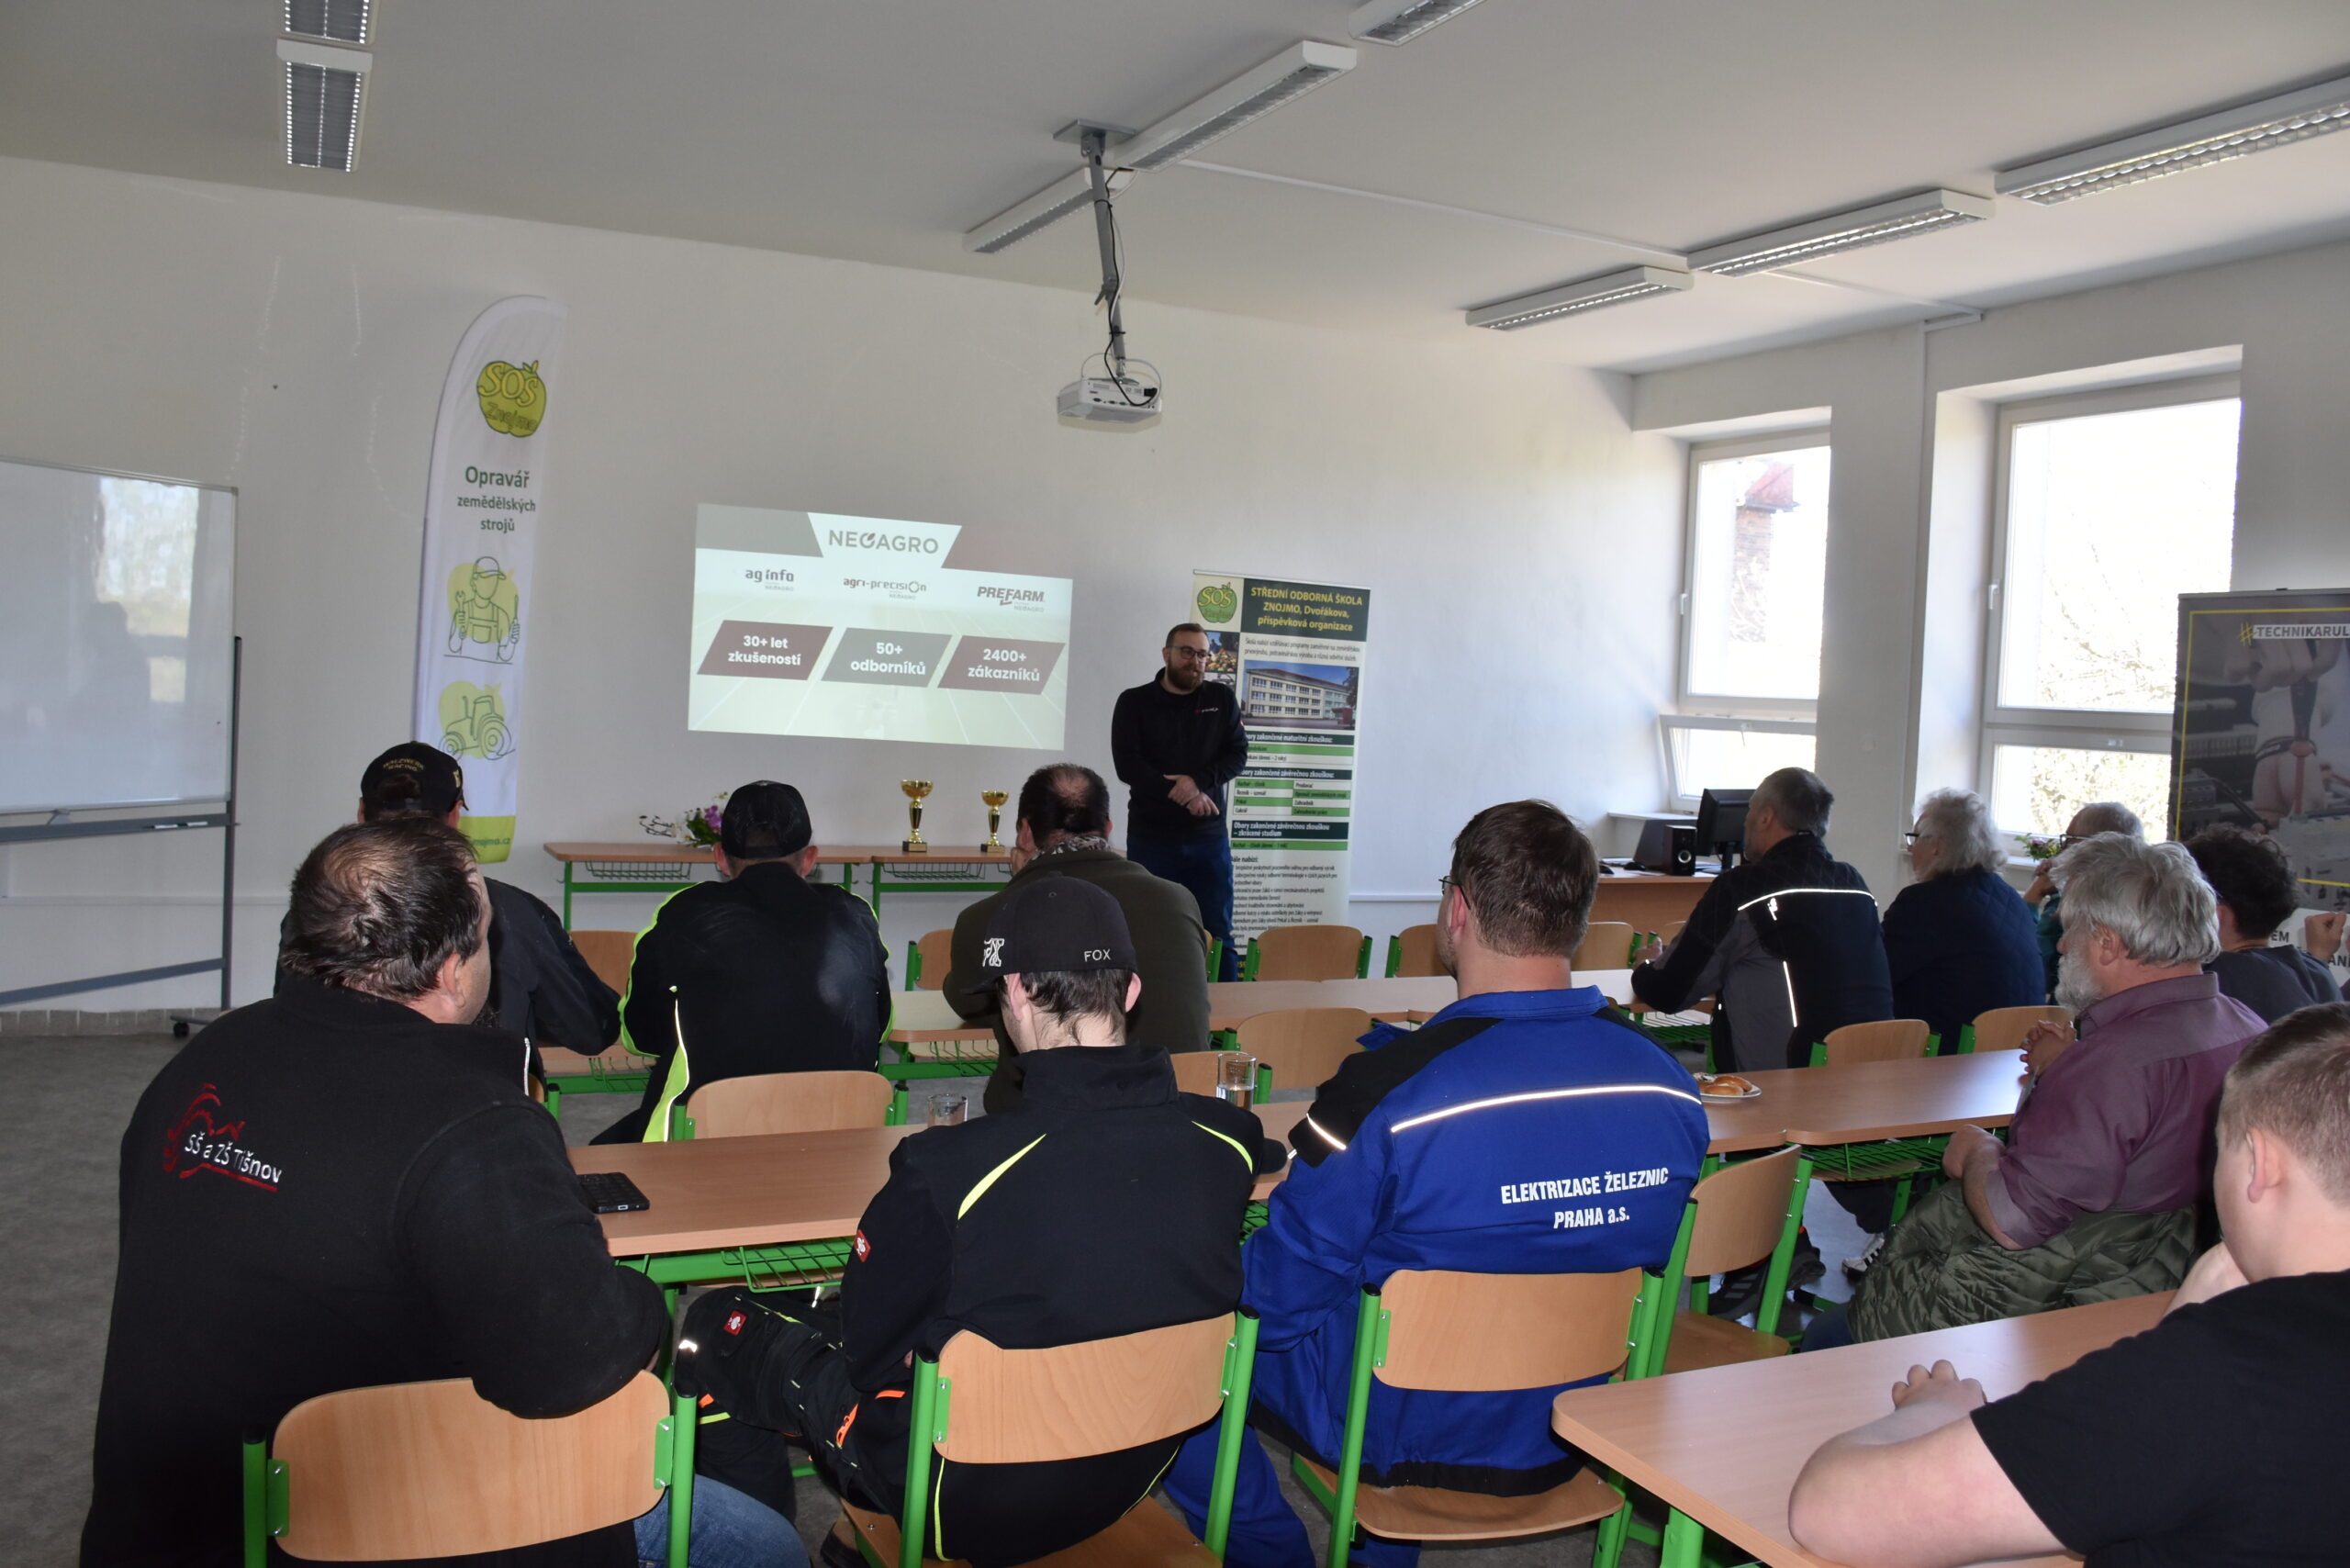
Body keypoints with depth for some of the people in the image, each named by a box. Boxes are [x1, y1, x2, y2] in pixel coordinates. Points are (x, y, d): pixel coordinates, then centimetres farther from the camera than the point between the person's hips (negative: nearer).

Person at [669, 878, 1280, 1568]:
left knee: (719, 1323, 13)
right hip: (1130, 1483, 5)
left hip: (970, 1503, -5)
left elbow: (865, 1345, -12)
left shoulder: (948, 1167, -30)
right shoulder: (1229, 1141, -17)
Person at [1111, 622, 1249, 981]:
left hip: (1209, 837, 2)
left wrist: (1198, 781, -17)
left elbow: (1237, 755, 1)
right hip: (1151, 838, -2)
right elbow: (1127, 764, -9)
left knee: (1219, 934, 5)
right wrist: (1183, 796, -16)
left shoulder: (1222, 699, 7)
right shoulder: (1134, 702, 0)